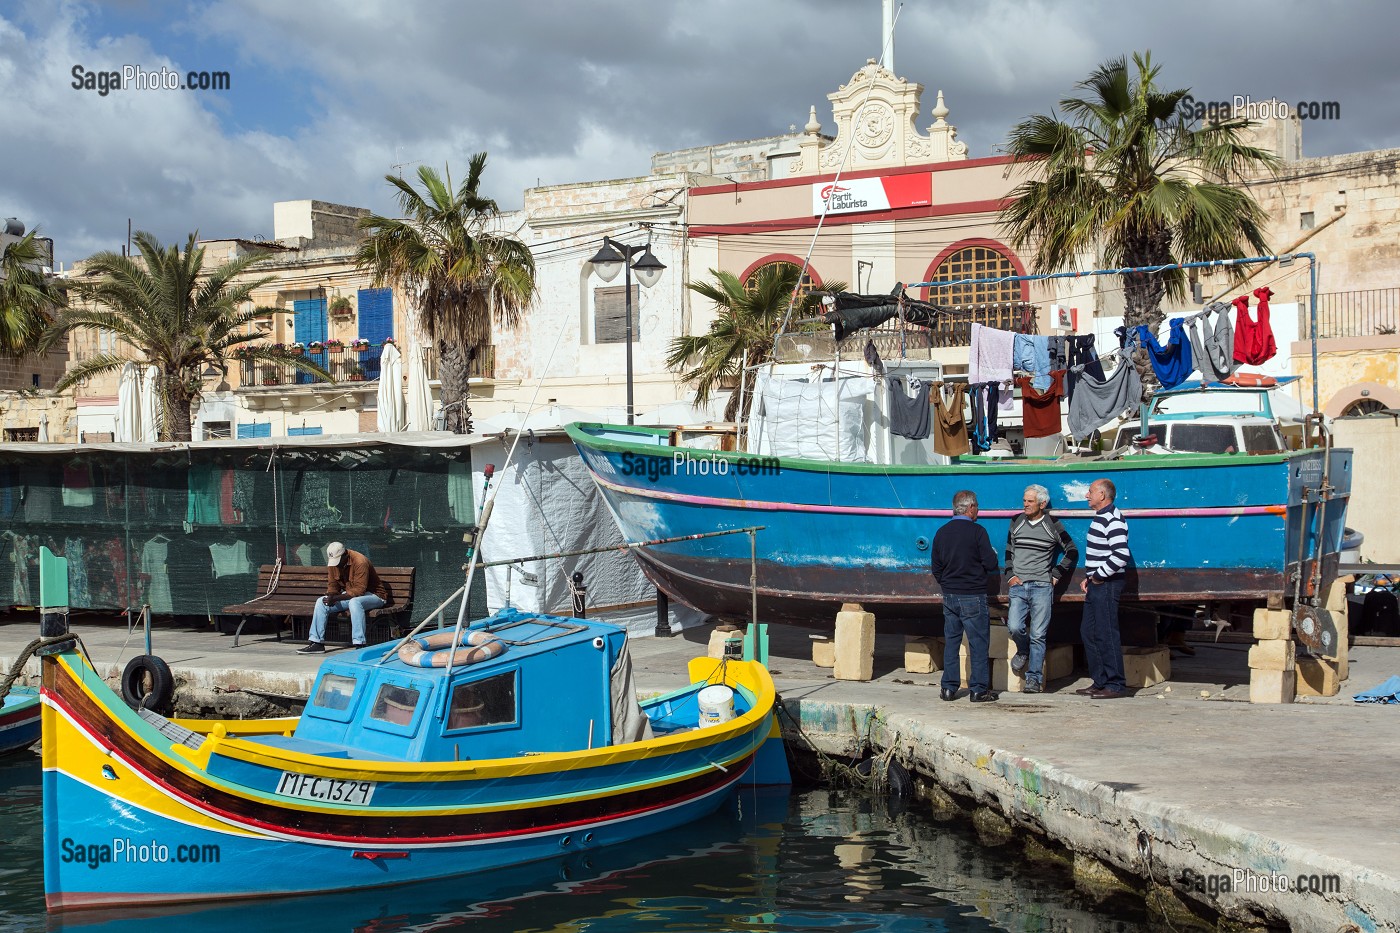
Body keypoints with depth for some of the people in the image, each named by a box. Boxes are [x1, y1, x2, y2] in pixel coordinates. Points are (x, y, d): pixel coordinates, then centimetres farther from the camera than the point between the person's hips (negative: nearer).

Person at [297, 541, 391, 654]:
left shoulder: (360, 562, -25)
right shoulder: (333, 562, -3)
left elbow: (359, 590, -28)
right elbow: (332, 585, 5)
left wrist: (336, 598, -32)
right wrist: (331, 597, -18)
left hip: (373, 595, -8)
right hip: (349, 595, 8)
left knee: (354, 602, -39)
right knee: (321, 602, -7)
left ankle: (359, 645, -41)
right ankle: (317, 642, -7)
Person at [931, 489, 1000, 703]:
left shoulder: (941, 533, 6)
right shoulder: (977, 532, -12)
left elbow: (936, 569, 12)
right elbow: (991, 564, -12)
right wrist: (992, 555, 10)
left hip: (949, 596, 6)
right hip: (972, 597, -6)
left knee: (951, 642, 11)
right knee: (978, 643, 1)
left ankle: (949, 687, 12)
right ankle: (978, 689, 3)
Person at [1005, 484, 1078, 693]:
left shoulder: (1052, 525, 3)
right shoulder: (1016, 522, 11)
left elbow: (1072, 552, 10)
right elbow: (1009, 552, 18)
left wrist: (1056, 575, 3)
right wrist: (1010, 576, 5)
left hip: (1042, 587, -2)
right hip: (1018, 586, 2)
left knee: (1038, 635, -5)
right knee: (1014, 628, -15)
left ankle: (1034, 678, 0)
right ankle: (1023, 652, 18)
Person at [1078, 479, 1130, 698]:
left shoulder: (1113, 520, -16)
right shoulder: (1100, 517, 16)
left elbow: (1121, 554, -26)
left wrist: (1100, 575, -17)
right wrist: (1088, 578, 15)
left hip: (1106, 585, -10)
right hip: (1095, 585, 10)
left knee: (1106, 634, -7)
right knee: (1088, 632, 13)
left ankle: (1116, 685, -2)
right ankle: (1100, 681, 19)